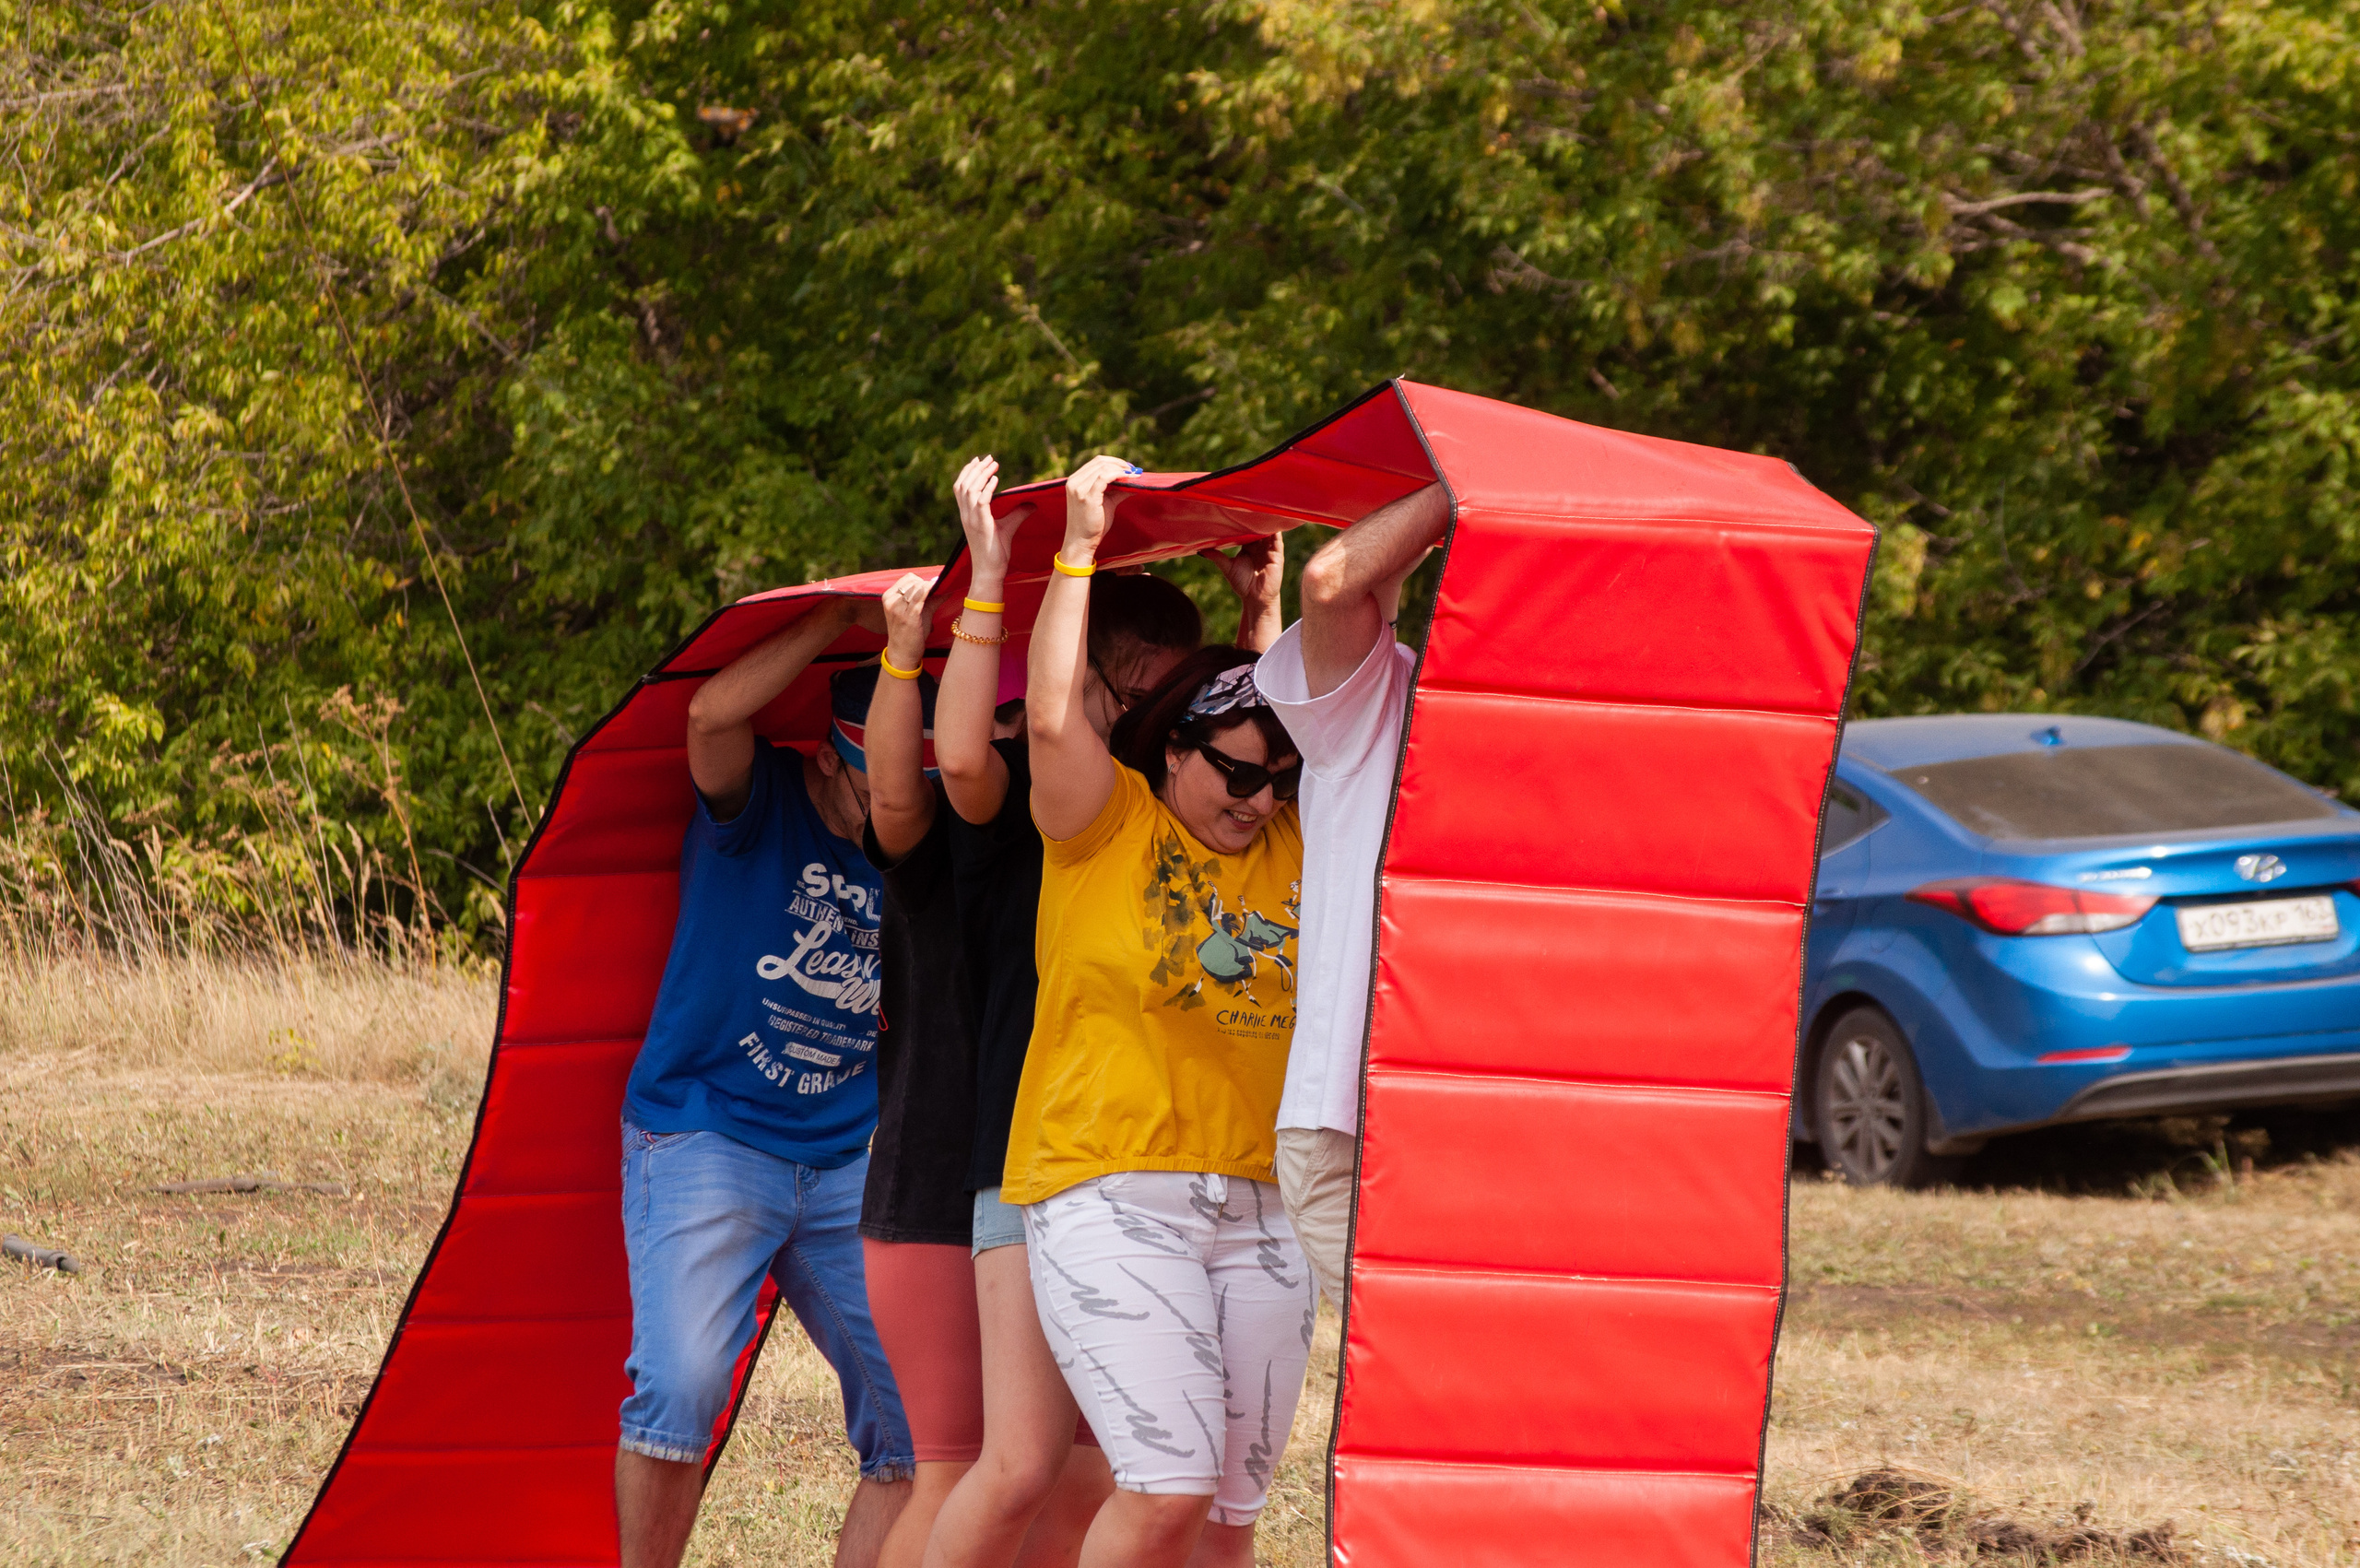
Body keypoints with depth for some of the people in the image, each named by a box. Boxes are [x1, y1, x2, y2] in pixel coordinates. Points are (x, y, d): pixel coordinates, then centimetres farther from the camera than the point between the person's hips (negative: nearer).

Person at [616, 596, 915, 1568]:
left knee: (917, 1419, -3)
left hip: (847, 1161, 5)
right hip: (706, 1133, -5)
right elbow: (714, 714, -26)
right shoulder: (759, 803, -6)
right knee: (681, 1385, -20)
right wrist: (847, 620, -21)